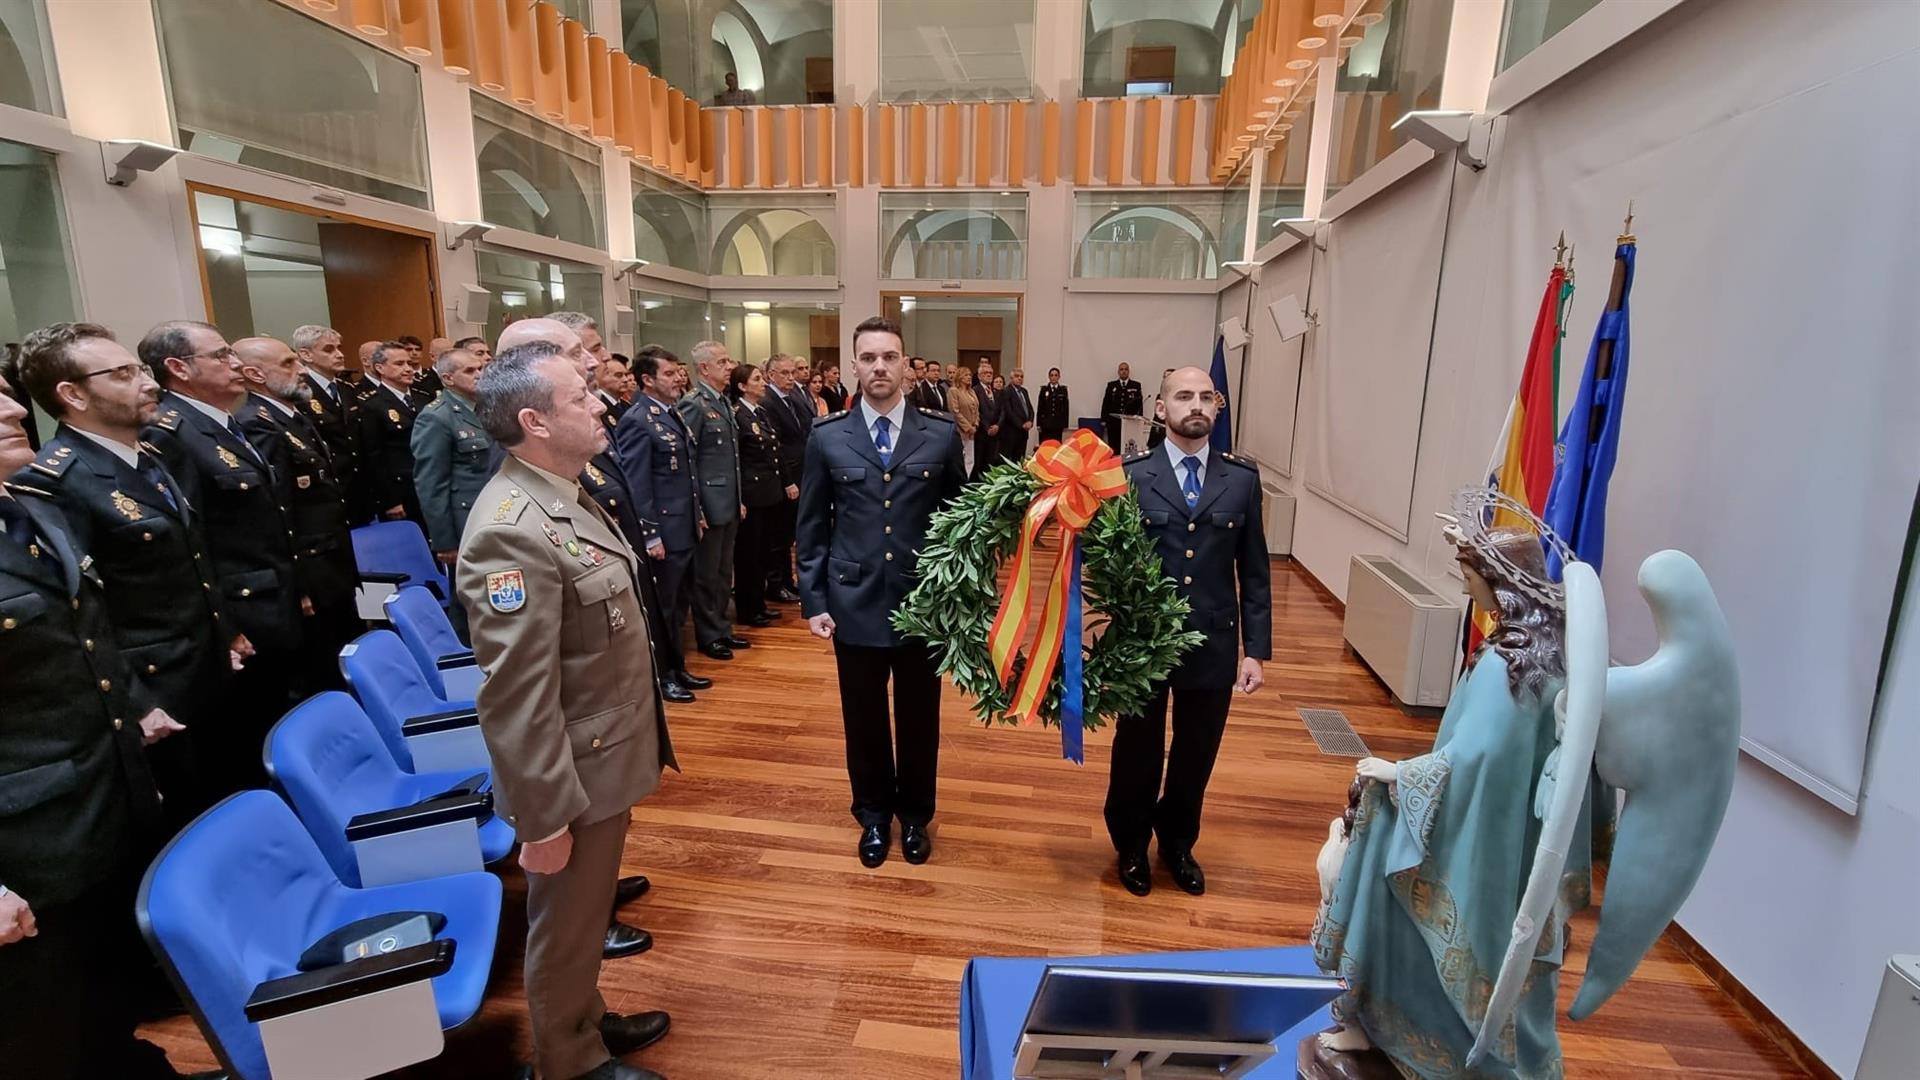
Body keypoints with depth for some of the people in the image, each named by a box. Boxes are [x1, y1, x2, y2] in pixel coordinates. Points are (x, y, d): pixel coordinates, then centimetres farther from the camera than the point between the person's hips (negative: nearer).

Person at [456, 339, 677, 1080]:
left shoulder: (567, 495, 3)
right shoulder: (513, 531, -28)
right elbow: (514, 699, -27)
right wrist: (545, 817, -21)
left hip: (606, 758, 9)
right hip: (573, 775, -9)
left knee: (588, 913, 27)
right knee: (567, 927, 16)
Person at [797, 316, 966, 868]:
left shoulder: (941, 433, -2)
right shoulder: (827, 437, 0)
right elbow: (812, 527, 3)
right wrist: (813, 600, -1)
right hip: (854, 602, 1)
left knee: (919, 719, 14)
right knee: (864, 720, 15)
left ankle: (914, 815, 38)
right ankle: (873, 815, 38)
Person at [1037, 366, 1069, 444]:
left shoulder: (1063, 390, 6)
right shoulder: (1044, 389, 5)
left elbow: (1066, 408, 5)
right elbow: (1040, 407, 4)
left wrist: (1065, 424, 1)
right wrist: (1039, 424, -2)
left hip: (1058, 424, 0)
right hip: (1046, 423, 0)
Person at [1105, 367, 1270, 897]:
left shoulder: (1242, 478, 1)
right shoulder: (1130, 474, -7)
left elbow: (1254, 573, 2)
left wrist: (1255, 650, 0)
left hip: (1213, 645, 3)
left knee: (1196, 757, 18)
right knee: (1137, 753, 16)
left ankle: (1178, 843, 45)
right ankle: (1132, 847, 41)